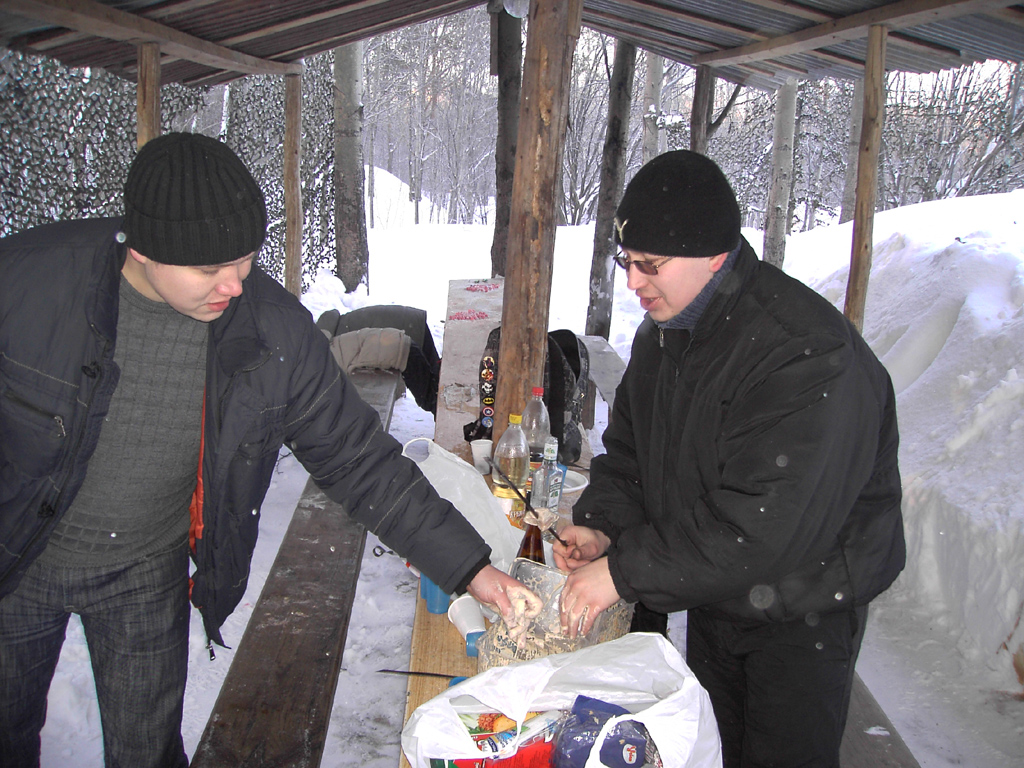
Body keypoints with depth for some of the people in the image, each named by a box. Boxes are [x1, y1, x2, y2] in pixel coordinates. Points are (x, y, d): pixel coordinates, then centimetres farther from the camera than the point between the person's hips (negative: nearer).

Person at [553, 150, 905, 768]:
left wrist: (625, 571, -31)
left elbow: (762, 527, -36)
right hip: (711, 591, 7)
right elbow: (630, 451, 6)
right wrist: (602, 527, -13)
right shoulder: (663, 333, -3)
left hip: (803, 611, -7)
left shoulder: (807, 354, -32)